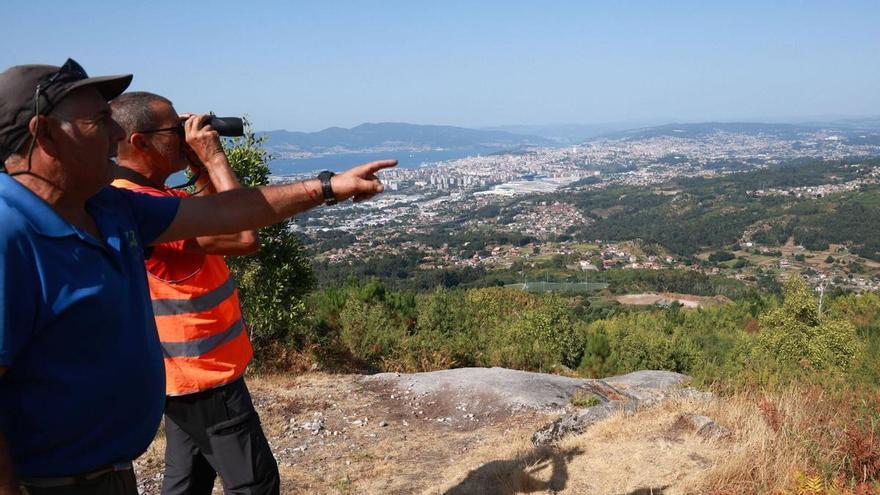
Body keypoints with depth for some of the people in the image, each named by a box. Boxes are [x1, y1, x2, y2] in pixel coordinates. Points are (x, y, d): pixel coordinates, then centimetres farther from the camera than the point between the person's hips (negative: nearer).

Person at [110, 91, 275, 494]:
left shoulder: (148, 195, 8)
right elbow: (244, 236, -29)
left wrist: (201, 167, 5)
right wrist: (214, 157, -19)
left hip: (189, 369, 10)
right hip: (202, 374, -10)